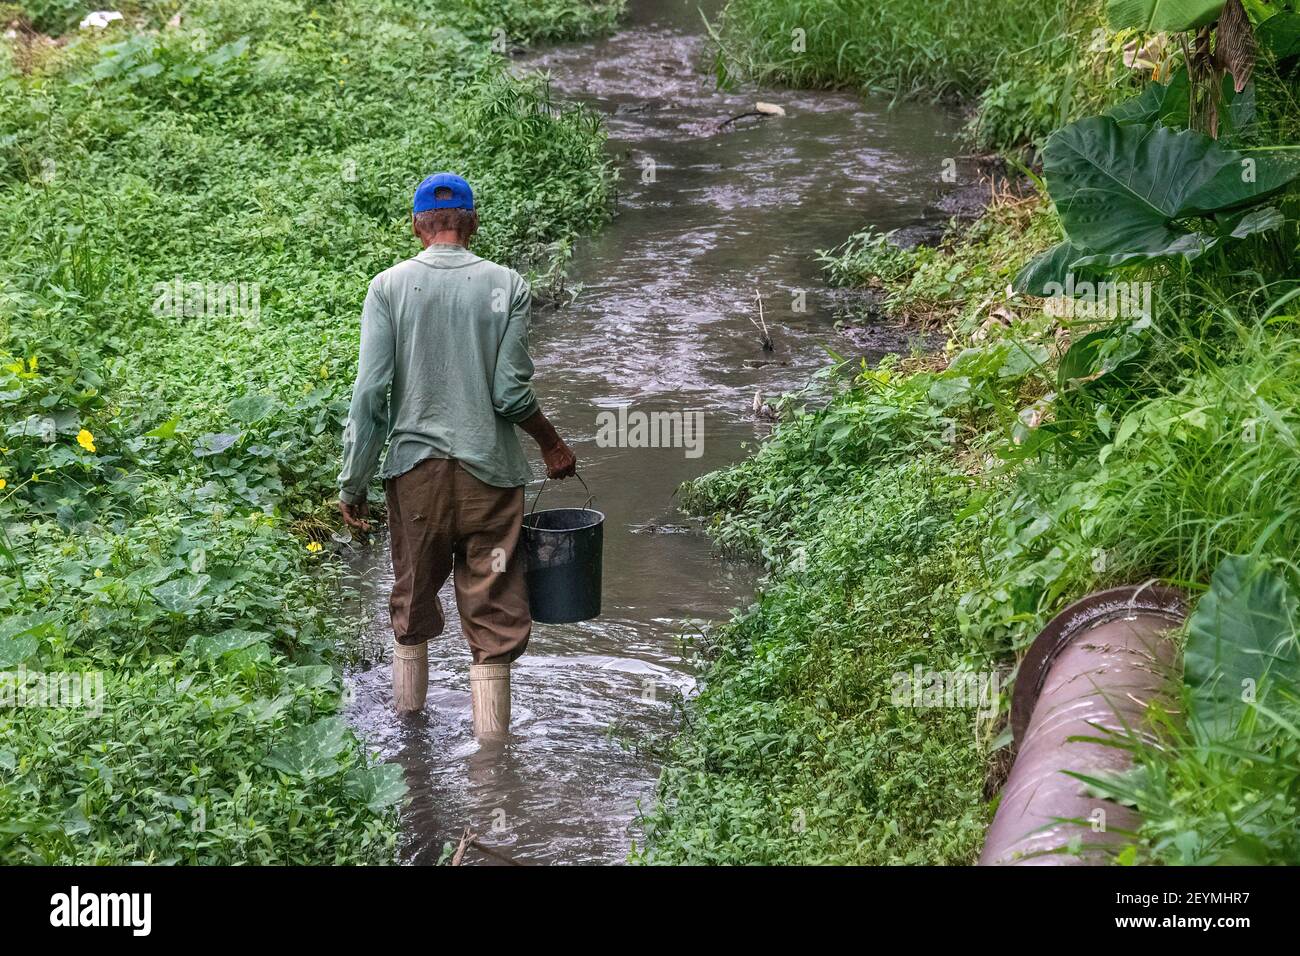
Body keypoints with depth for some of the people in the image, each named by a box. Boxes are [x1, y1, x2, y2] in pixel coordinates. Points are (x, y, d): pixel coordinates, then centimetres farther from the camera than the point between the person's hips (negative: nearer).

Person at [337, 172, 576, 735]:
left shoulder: (389, 287, -2)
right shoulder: (506, 286, -3)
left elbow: (369, 394, -6)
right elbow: (512, 393, -6)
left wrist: (352, 483, 1)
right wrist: (553, 446, 12)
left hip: (415, 471, 1)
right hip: (489, 472, -1)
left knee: (412, 602, 19)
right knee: (493, 613, 3)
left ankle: (407, 720, 31)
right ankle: (490, 745, 3)